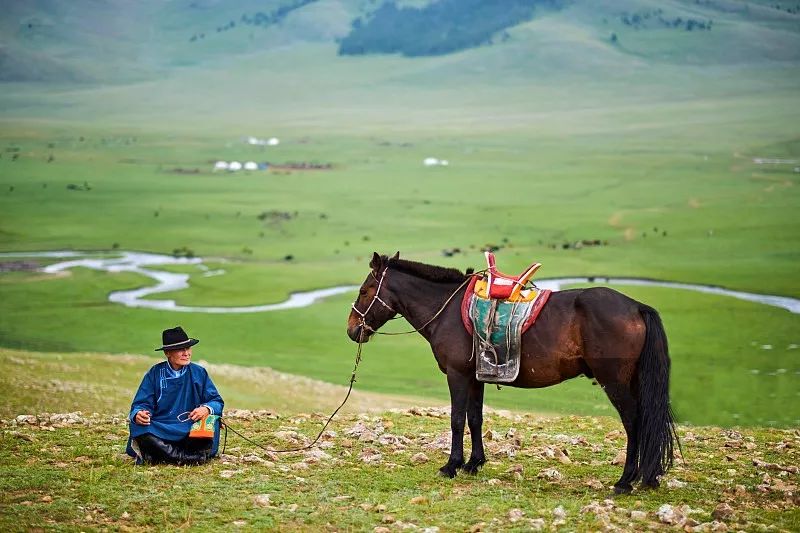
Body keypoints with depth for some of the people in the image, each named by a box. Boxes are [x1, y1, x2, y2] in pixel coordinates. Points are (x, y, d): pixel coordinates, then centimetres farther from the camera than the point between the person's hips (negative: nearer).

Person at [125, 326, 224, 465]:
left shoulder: (199, 373, 8)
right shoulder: (155, 373, 5)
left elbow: (217, 401, 4)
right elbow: (142, 404, 1)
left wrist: (207, 409, -21)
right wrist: (139, 415, -24)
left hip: (190, 431, 0)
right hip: (160, 430, 0)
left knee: (212, 422, -30)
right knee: (137, 426, -30)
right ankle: (189, 458, -37)